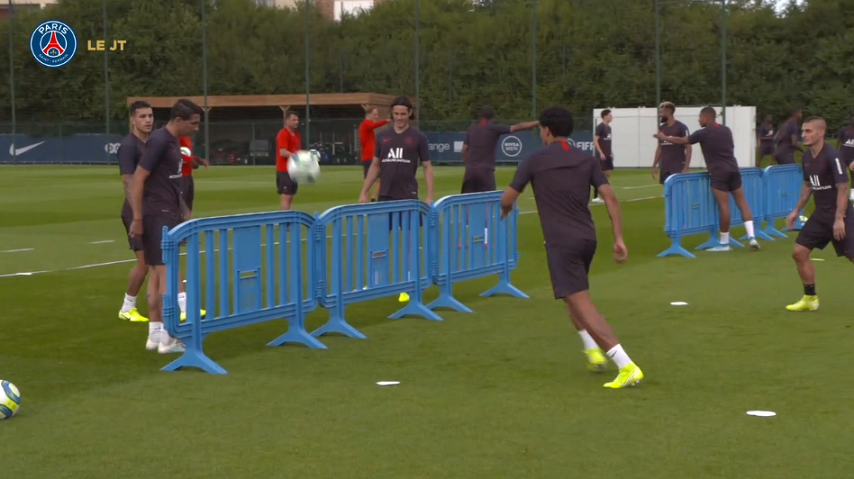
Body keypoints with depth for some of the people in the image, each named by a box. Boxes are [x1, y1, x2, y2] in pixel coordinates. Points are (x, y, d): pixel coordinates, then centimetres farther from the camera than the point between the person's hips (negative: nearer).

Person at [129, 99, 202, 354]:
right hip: (157, 215, -10)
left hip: (168, 214, 10)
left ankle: (155, 333, 17)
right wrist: (137, 219, -19)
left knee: (158, 273, 11)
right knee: (167, 272, -9)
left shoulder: (173, 142, 12)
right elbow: (138, 180, -18)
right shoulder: (159, 141, -16)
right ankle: (167, 337, -6)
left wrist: (183, 211, 22)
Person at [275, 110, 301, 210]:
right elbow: (283, 152, -22)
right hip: (284, 171, -9)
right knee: (286, 197, -9)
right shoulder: (283, 134, -13)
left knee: (291, 197, 9)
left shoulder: (296, 134, 15)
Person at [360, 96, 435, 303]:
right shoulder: (382, 137, 8)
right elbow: (375, 166, 15)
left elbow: (427, 167, 0)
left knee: (409, 240, 0)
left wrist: (430, 196, -7)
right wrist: (364, 191, 9)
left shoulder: (418, 137, -1)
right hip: (385, 196, 3)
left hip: (408, 196, -3)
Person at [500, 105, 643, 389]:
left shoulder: (535, 160, -2)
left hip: (561, 243, -6)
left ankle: (627, 367, -20)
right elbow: (610, 198, -1)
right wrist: (619, 239, 0)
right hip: (587, 238, 6)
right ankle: (593, 350, 19)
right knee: (573, 296, 30)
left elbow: (507, 199, 1)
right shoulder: (587, 160, 9)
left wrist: (505, 210, 25)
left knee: (583, 306, -10)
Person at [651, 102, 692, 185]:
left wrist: (686, 167, -16)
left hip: (678, 168, -7)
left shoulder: (681, 127, -8)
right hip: (665, 168, 7)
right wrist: (654, 165, 13)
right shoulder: (661, 128, 12)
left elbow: (688, 148, -9)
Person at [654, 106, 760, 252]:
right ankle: (752, 236, -2)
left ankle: (724, 243, 1)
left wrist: (665, 138, 23)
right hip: (733, 170, 6)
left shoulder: (703, 133, -3)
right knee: (742, 203, 7)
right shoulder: (726, 130, 14)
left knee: (724, 207, -5)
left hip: (719, 173, -6)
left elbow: (682, 141, 7)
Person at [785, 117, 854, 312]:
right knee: (799, 252, 3)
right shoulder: (807, 156, 6)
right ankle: (810, 298, 15)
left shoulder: (833, 156, -18)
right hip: (820, 215, 8)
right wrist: (797, 211, 18)